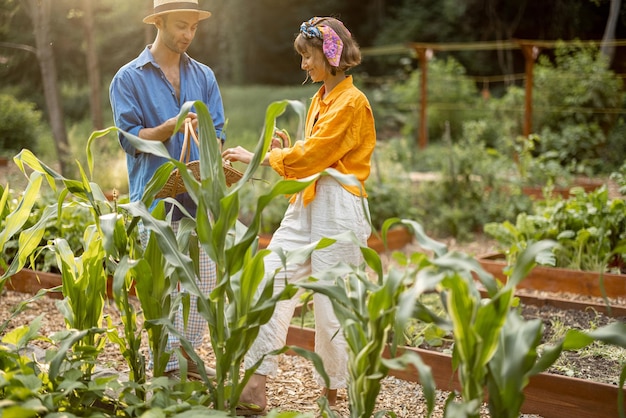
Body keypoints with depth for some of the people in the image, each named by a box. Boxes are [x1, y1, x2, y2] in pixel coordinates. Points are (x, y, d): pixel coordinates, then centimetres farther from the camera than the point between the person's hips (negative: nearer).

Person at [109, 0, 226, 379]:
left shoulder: (204, 76, 14)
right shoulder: (129, 78, 2)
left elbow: (216, 132, 9)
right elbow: (130, 138, -4)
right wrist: (173, 126, -19)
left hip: (198, 198, 4)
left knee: (204, 283, 6)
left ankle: (189, 355, 20)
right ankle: (167, 363, 8)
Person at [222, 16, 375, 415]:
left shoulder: (352, 102, -11)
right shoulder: (320, 99, 17)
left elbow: (312, 156, -15)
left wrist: (259, 156, -8)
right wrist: (286, 149, 6)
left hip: (338, 207, -9)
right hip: (305, 203, 9)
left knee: (331, 303, -1)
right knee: (270, 284, -2)